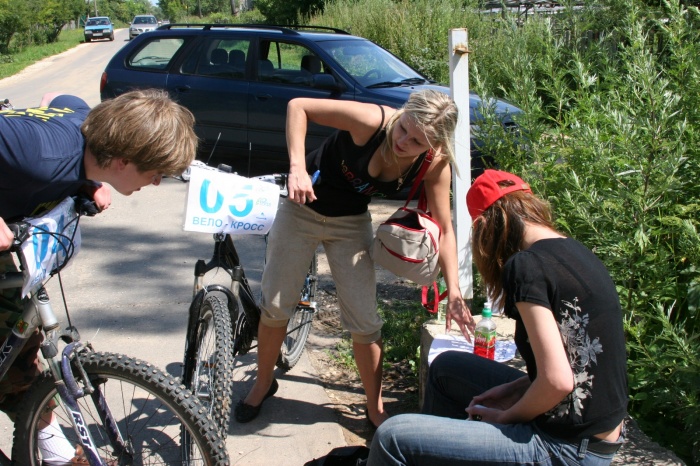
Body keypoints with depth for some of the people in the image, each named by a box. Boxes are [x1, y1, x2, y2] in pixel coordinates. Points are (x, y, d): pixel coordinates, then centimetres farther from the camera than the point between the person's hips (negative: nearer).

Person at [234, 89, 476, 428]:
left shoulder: (435, 164, -21)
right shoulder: (372, 121, -32)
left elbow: (444, 229, -13)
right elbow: (298, 106, -24)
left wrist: (454, 292, -19)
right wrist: (297, 166, -37)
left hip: (351, 222, 2)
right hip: (302, 206, -2)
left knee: (364, 321, -1)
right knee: (275, 306, 6)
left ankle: (375, 410, 20)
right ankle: (263, 384, 33)